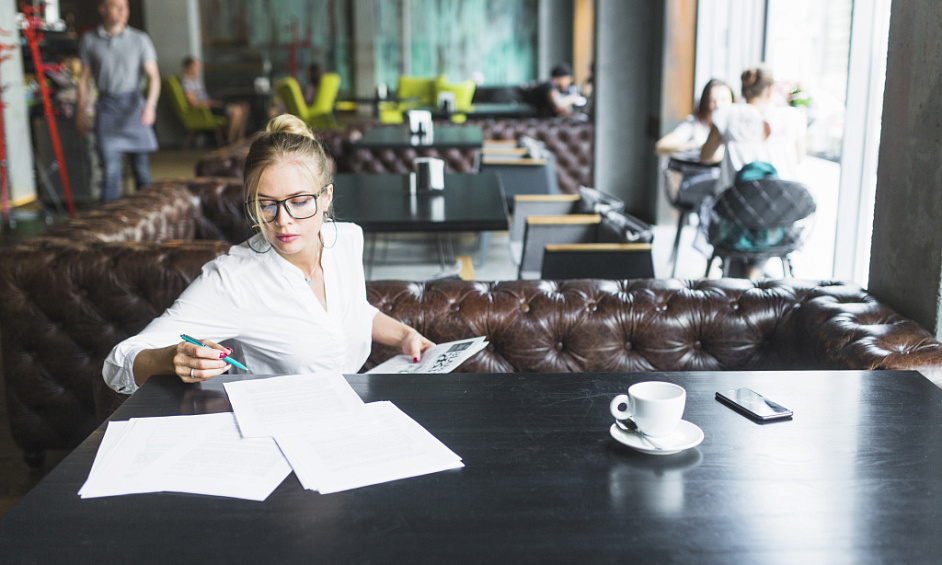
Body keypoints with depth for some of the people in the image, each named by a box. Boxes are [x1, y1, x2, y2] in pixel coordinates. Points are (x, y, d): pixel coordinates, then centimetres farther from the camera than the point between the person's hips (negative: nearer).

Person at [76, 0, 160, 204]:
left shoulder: (140, 39, 0)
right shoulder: (89, 40, 4)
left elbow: (153, 76, -4)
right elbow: (84, 78, 11)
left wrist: (150, 105, -20)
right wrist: (80, 111, 9)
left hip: (133, 104, 0)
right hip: (106, 107, 0)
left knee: (140, 163, 7)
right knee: (110, 166, -7)